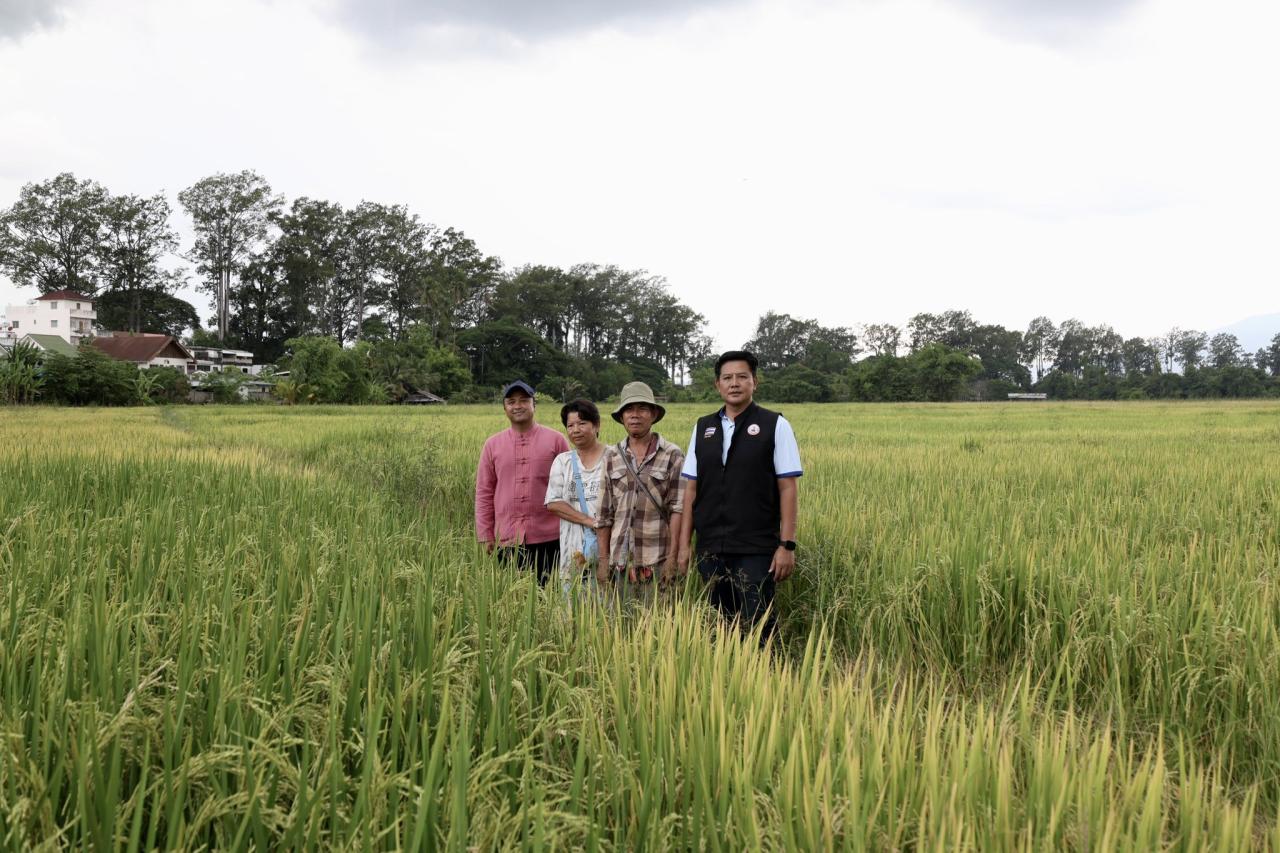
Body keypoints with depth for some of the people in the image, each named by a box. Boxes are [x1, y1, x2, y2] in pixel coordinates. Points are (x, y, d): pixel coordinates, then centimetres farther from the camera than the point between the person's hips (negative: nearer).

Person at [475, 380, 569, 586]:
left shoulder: (556, 440, 3)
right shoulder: (492, 445, 9)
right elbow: (484, 493, 11)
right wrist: (485, 536, 6)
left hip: (549, 539, -2)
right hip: (507, 540, 2)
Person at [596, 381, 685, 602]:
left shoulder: (672, 456, 0)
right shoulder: (612, 457, 10)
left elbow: (678, 508, -4)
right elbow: (604, 513, 11)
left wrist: (673, 557, -11)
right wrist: (604, 560, 7)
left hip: (657, 562, -3)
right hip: (621, 560, 3)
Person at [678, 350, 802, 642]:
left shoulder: (774, 426, -1)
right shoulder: (703, 429, 11)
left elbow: (787, 488, -4)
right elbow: (691, 489, 12)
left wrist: (787, 545, -9)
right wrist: (684, 543, 7)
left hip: (756, 551, -4)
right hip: (710, 550, 4)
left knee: (755, 628, -6)